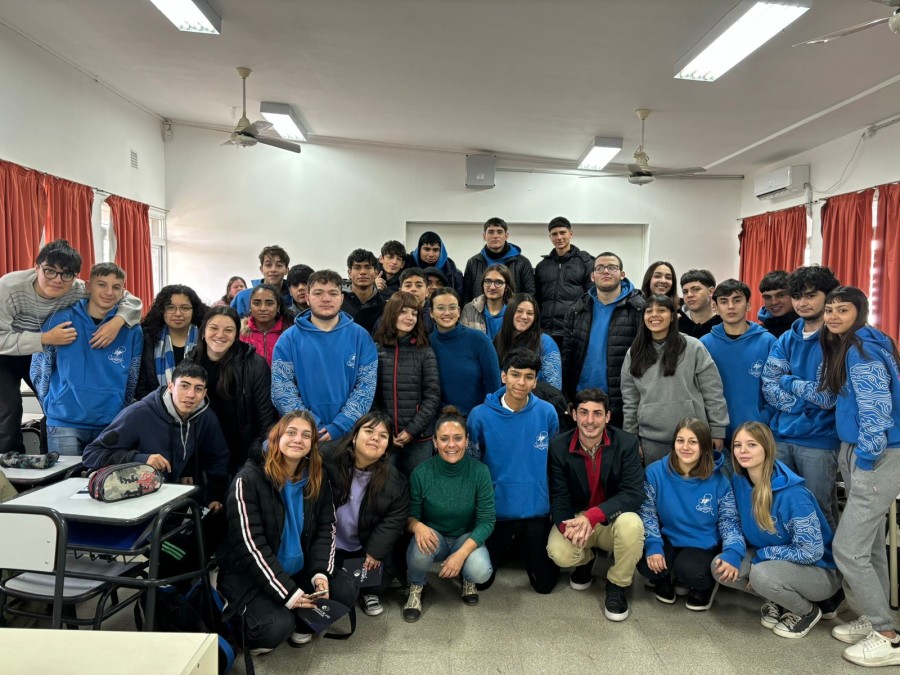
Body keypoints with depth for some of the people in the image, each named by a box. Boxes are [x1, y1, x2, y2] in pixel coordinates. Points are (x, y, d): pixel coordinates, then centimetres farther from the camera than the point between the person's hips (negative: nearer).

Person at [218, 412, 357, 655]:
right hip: (250, 575, -5)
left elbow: (325, 528, 2)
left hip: (300, 569, 5)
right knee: (278, 627, -27)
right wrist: (286, 592, -25)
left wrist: (320, 573, -16)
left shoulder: (317, 479, -1)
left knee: (346, 592, -13)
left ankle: (301, 623, 13)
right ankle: (249, 634, 8)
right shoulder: (249, 480, -19)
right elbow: (251, 545, -22)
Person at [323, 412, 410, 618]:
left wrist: (376, 550, -14)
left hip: (367, 548, 2)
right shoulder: (329, 464, -17)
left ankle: (370, 593, 24)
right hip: (330, 547, -1)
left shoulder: (395, 481, -12)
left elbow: (395, 519, -6)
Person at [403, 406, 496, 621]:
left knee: (481, 572, -30)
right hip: (433, 535, 0)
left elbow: (487, 521, -15)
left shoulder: (479, 471, -17)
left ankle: (466, 577, 11)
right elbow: (410, 515, -7)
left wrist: (462, 553, -29)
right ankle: (416, 587, 1)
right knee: (421, 548, -35)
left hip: (467, 537, 0)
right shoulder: (421, 473, -17)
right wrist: (417, 526, -33)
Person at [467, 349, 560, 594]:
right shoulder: (480, 415, -13)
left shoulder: (547, 413, -10)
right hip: (495, 509, 0)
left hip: (536, 508, 1)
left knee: (544, 583, 12)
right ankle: (506, 548, 43)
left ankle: (529, 549, 42)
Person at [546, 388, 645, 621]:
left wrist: (592, 516, -34)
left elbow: (633, 493, -21)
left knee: (631, 524, -34)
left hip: (614, 519, 0)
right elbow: (559, 497, -10)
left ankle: (617, 584, -4)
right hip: (575, 517, 1)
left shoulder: (626, 443, -15)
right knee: (559, 553, -28)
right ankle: (586, 560, 14)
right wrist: (567, 525, -33)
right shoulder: (558, 447, -12)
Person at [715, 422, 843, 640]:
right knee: (721, 567, -14)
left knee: (763, 574, -34)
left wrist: (760, 556, -21)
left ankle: (809, 611, -1)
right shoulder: (738, 480, -9)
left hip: (818, 570, -6)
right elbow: (739, 526, 3)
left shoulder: (793, 495, -29)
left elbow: (811, 552, -24)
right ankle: (780, 600, 10)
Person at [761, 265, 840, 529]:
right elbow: (769, 386, 0)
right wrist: (808, 401, -12)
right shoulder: (785, 341, 9)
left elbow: (829, 396, -14)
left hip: (819, 440, -5)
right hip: (781, 436, 5)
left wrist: (788, 381, -4)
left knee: (819, 511, 7)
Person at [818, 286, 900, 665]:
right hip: (857, 452, 10)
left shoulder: (861, 350, -17)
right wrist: (852, 456, 16)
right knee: (869, 545, 16)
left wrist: (866, 457, -17)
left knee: (847, 549, -6)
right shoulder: (844, 347, 13)